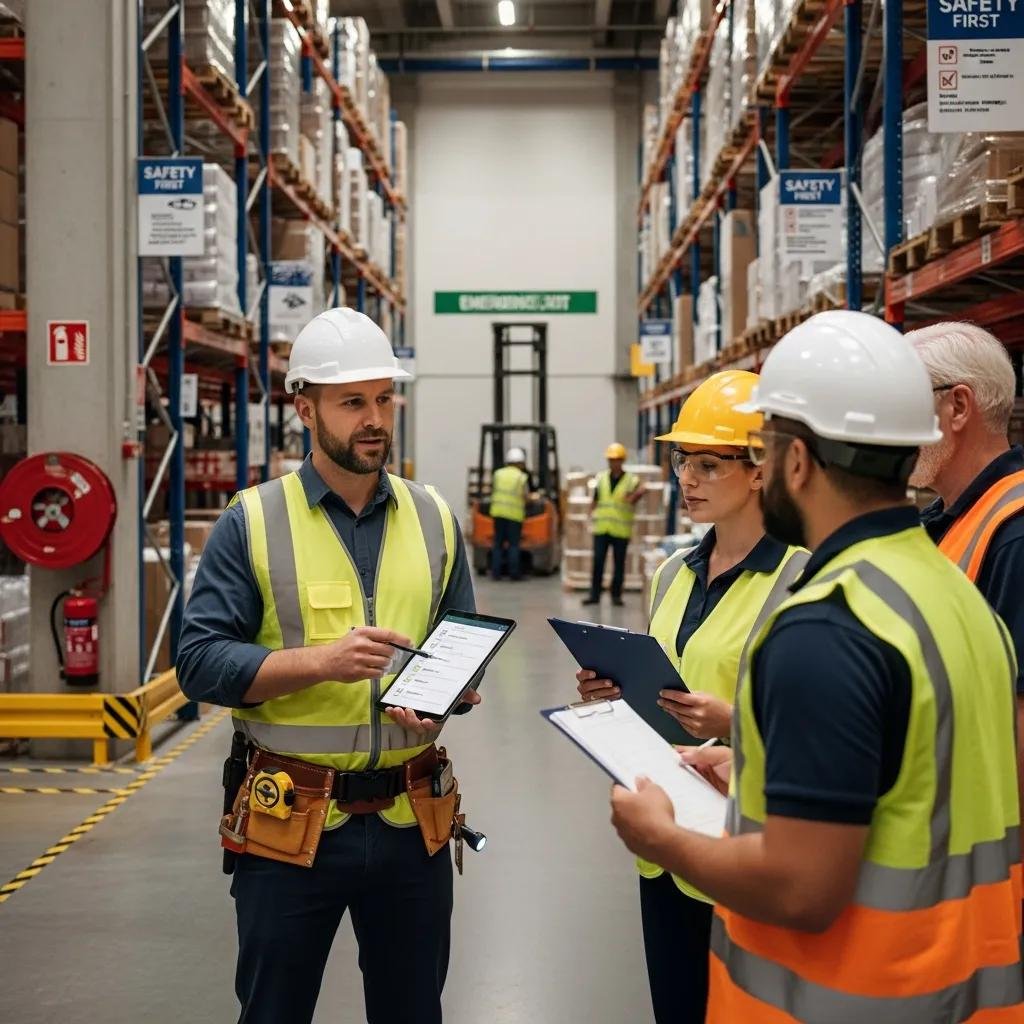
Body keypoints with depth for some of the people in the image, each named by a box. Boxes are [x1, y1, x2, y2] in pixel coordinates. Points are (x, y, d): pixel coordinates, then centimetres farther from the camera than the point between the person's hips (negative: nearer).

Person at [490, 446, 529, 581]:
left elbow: (492, 490, 11)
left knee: (498, 543, 8)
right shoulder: (522, 477, -2)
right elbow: (526, 496, -6)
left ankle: (496, 572, 7)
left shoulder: (497, 474, 8)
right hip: (515, 514, -3)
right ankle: (514, 573, 1)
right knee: (513, 544, 2)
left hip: (498, 511, 3)